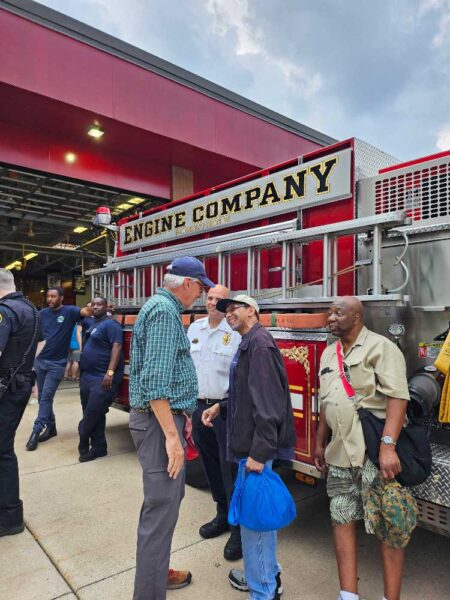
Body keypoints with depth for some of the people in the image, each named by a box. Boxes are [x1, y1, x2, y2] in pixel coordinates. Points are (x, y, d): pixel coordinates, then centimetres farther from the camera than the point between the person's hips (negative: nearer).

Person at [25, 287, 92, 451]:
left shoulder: (69, 312, -6)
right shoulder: (43, 313, 8)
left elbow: (86, 312, -21)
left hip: (57, 363, -5)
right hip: (40, 360, 6)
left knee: (46, 397, -5)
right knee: (42, 397, 13)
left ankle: (36, 430, 1)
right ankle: (51, 427, 26)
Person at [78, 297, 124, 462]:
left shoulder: (110, 324, -9)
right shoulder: (92, 325, 19)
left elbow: (117, 346, -19)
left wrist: (110, 372, -27)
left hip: (103, 378, -9)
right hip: (87, 376, 9)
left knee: (92, 415, -7)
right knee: (92, 415, 11)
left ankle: (84, 446, 9)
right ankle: (98, 447, 18)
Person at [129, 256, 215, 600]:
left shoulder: (165, 308, 15)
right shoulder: (164, 310, -18)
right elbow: (155, 381, -26)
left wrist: (181, 415, 23)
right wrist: (171, 435, -24)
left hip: (166, 416, 11)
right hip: (160, 420, -11)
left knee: (171, 496, 21)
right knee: (161, 509, -2)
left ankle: (157, 571, 38)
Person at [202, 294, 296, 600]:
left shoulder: (259, 343, -18)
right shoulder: (248, 343, 14)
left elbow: (267, 402, -25)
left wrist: (258, 452, -25)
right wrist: (221, 407, 11)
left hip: (256, 445, -10)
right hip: (249, 442, 10)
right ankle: (268, 575, 38)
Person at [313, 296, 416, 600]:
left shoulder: (381, 347, -8)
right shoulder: (329, 353, 14)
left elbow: (397, 396, -17)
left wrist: (388, 445, -25)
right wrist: (320, 444, 19)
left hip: (374, 453, -7)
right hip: (340, 454, 7)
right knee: (342, 520, 11)